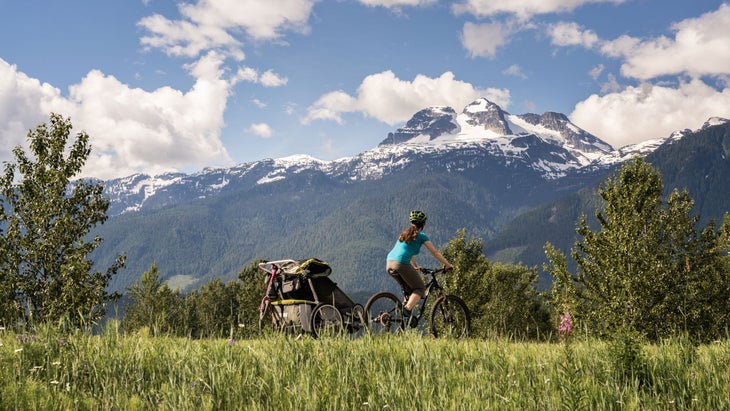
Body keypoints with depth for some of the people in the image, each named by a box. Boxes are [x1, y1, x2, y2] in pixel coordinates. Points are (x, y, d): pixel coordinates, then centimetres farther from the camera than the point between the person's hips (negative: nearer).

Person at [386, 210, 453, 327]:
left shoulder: (405, 234, 27)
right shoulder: (421, 236, 7)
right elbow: (435, 253, 10)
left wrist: (415, 266, 54)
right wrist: (448, 265, 20)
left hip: (389, 263, 7)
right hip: (401, 264, -7)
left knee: (409, 289, 23)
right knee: (420, 288, 8)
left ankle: (407, 313, 11)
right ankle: (407, 310, -14)